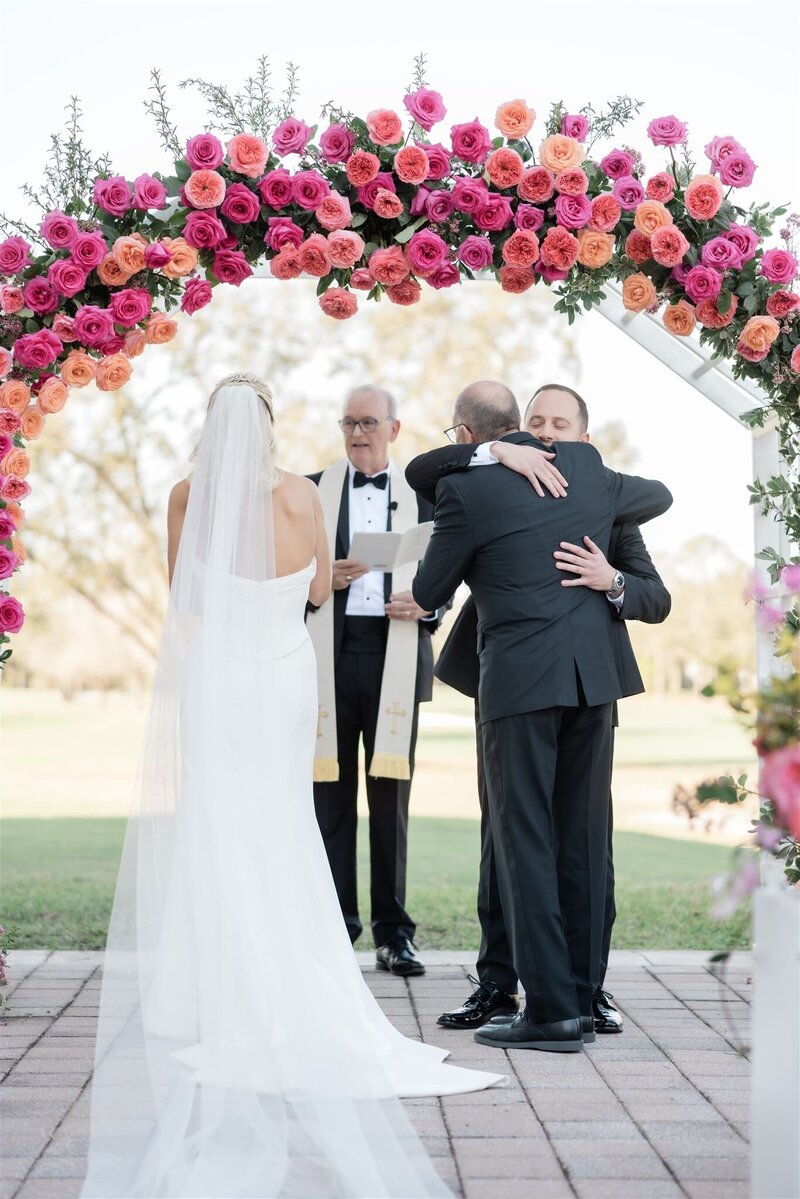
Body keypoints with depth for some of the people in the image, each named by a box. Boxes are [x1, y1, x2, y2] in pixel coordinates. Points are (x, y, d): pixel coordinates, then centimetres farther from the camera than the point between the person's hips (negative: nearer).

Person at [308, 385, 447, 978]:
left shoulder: (421, 494, 11)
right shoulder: (314, 489, 12)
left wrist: (428, 604, -8)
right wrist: (324, 578, -9)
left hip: (396, 656, 0)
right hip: (330, 656, 1)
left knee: (392, 794, 1)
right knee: (331, 792, 1)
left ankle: (394, 931, 8)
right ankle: (336, 924, 8)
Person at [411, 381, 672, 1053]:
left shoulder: (466, 489, -6)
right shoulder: (585, 466, 10)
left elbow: (429, 592, 4)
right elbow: (658, 496, 30)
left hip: (521, 677, -5)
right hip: (595, 674, 6)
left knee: (526, 839, -1)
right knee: (584, 837, 10)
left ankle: (551, 1010, -4)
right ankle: (582, 1001, 17)